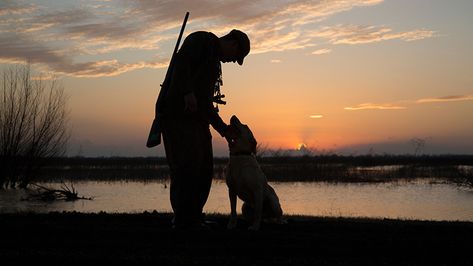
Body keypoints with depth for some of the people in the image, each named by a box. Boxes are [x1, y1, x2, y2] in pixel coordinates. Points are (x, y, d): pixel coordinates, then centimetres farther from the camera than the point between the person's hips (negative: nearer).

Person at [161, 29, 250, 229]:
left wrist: (222, 128, 27)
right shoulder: (202, 40, 1)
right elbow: (181, 60, -19)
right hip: (180, 114, -10)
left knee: (204, 169, 8)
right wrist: (188, 92, -30)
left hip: (197, 119, 10)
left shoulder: (214, 62, 28)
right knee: (187, 166, -12)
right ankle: (182, 221, -7)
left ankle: (193, 219, 15)